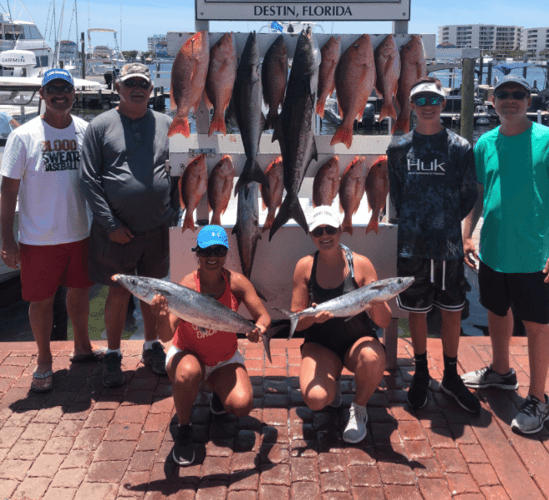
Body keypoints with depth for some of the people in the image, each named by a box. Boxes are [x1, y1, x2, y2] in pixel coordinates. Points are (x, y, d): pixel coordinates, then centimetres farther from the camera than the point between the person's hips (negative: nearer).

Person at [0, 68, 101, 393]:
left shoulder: (85, 131, 3)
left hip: (81, 232, 3)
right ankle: (44, 361, 26)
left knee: (80, 291, 17)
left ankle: (82, 347, 38)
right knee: (41, 300, 7)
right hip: (39, 238, -3)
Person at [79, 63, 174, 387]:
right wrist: (111, 224, -11)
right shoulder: (101, 125, -2)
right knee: (119, 292, 6)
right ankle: (113, 355, 22)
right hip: (116, 230, -3)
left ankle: (152, 347, 32)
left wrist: (174, 213, 1)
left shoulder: (166, 125, 7)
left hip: (157, 228, 3)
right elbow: (89, 179, -6)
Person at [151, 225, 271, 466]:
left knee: (242, 405, -21)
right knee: (187, 373, -38)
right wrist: (162, 317, -54)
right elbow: (166, 335, -31)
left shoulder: (236, 282, -15)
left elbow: (263, 316, -13)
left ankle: (219, 391, 17)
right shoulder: (187, 286, -23)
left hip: (225, 359, 2)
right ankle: (183, 430, -10)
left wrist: (259, 327, -38)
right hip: (187, 354, -2)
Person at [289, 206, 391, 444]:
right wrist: (312, 317, -26)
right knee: (315, 399, -27)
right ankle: (332, 385, 13)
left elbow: (384, 322, -11)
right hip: (320, 345, 1)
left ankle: (359, 409, -4)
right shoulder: (305, 266, -4)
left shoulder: (360, 264, -8)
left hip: (358, 340, 0)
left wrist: (377, 303, -33)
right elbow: (296, 322, -3)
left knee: (372, 357, -37)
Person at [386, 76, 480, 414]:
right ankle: (421, 374, 28)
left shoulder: (460, 147, -1)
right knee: (417, 311, 11)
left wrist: (447, 224, 1)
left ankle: (451, 376, 26)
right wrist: (413, 224, 3)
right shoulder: (399, 148, 2)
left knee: (453, 311, 8)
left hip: (450, 246, 0)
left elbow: (470, 196, 3)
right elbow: (396, 195, 8)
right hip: (412, 246, 1)